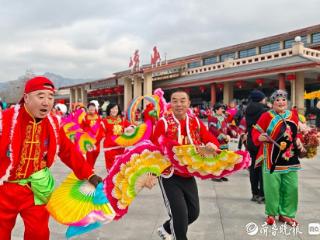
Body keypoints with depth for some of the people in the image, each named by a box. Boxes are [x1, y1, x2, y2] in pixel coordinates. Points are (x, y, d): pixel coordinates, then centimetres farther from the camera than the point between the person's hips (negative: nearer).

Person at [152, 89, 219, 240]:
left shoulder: (195, 122, 2)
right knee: (180, 213, -7)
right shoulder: (163, 122, -11)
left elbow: (212, 139, -2)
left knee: (193, 212, 15)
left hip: (189, 175, 6)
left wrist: (212, 144, -26)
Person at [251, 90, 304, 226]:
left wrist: (298, 141, 5)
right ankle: (272, 214, 19)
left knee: (291, 187, 8)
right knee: (272, 187, 1)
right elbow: (255, 133, -6)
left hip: (290, 158, 5)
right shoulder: (266, 116, -6)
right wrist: (260, 138, -26)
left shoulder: (293, 116, 9)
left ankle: (286, 214, 24)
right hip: (272, 158, -5)